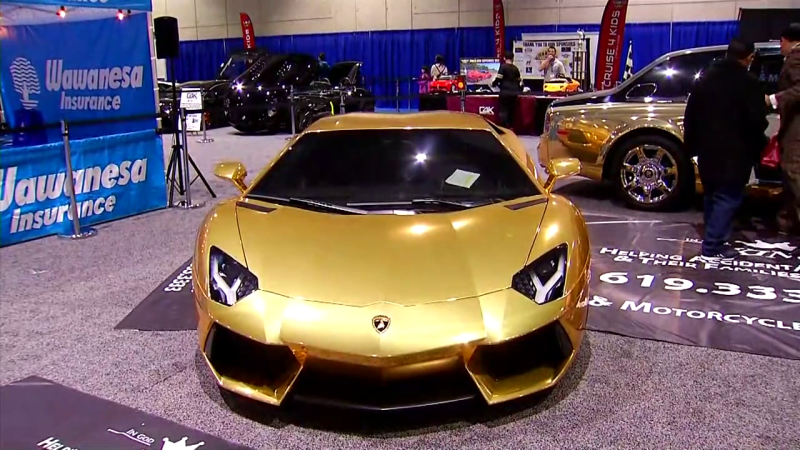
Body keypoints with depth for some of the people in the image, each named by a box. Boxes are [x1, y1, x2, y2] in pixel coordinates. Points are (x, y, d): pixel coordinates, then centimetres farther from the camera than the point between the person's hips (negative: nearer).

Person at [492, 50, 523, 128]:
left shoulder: (503, 66, -4)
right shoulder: (515, 68, 12)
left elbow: (498, 78, -10)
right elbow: (518, 80, 20)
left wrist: (494, 84, 11)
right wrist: (519, 88, 40)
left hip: (505, 92, -5)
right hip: (514, 92, 5)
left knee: (503, 111, -3)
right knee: (512, 111, 12)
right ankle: (510, 128, 12)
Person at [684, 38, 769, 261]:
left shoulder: (706, 78, 10)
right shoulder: (748, 83, -11)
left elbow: (691, 114, 12)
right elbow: (757, 121, -13)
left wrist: (691, 144, 18)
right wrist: (757, 147, 3)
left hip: (708, 150, 7)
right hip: (734, 153, -7)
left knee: (712, 196, 18)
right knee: (727, 198, -3)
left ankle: (713, 239, 25)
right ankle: (712, 247, -6)